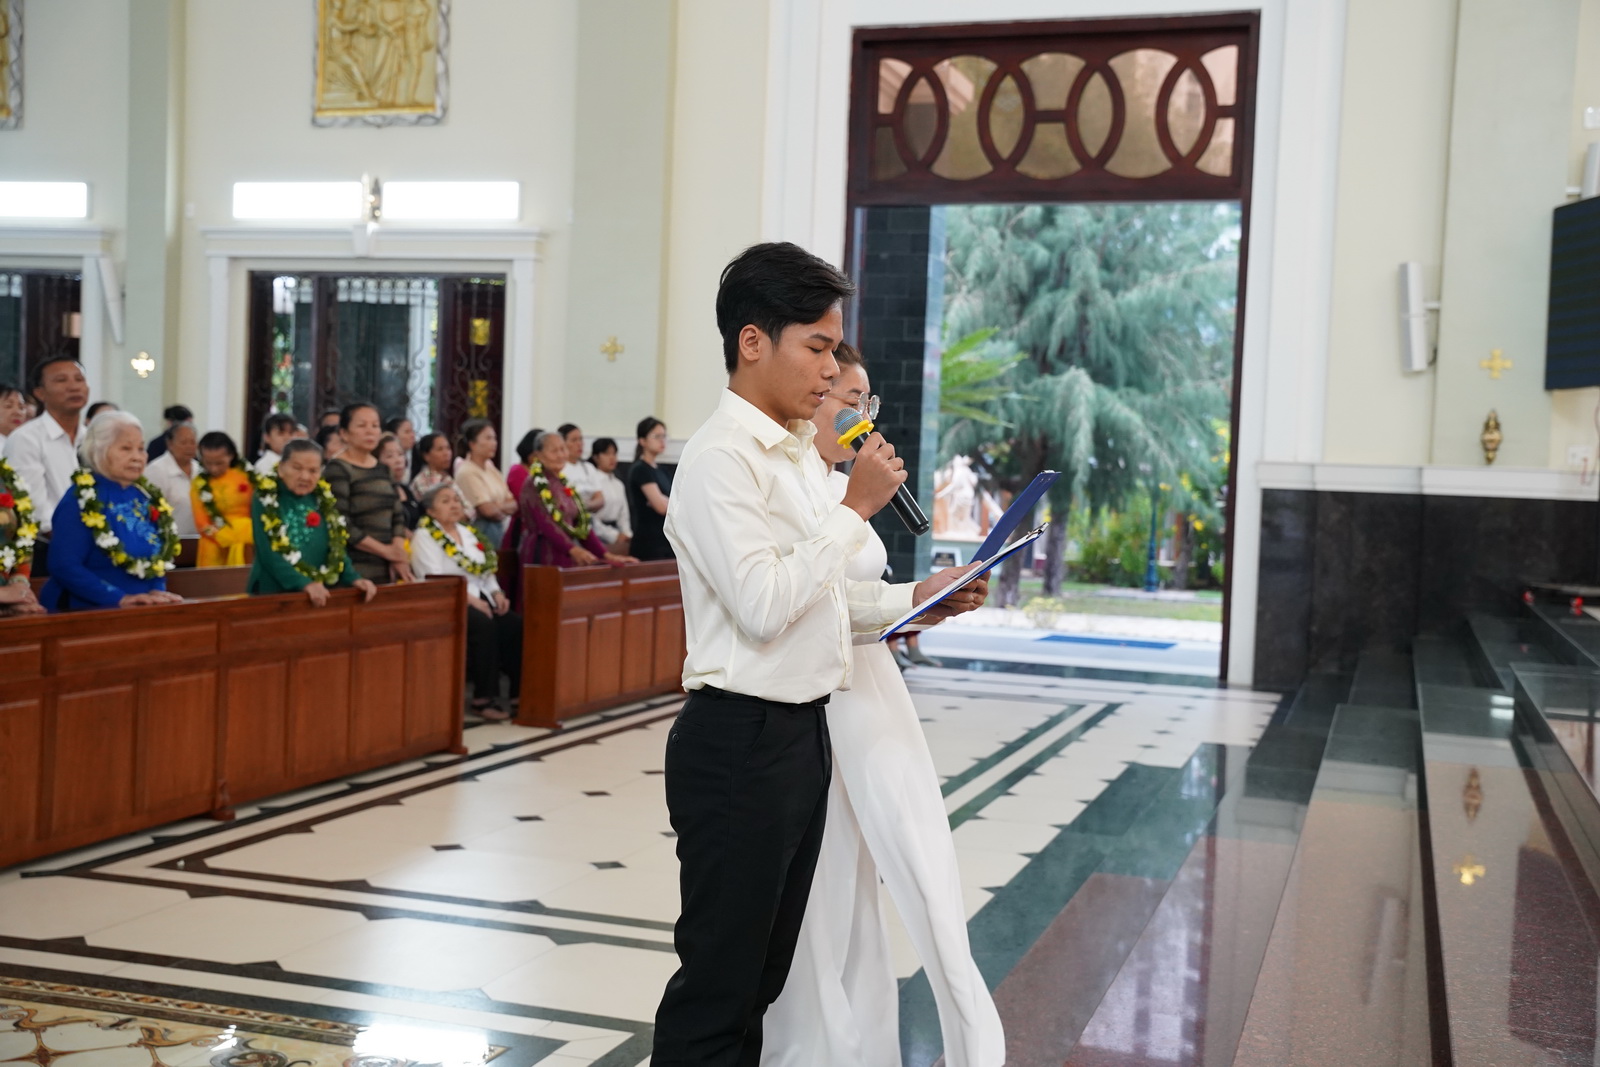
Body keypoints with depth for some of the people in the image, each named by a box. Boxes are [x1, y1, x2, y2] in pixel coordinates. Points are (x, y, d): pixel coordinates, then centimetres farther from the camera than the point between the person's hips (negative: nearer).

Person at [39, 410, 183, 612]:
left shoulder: (146, 496, 12)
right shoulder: (80, 499, -6)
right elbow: (65, 567, -14)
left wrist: (157, 590, -2)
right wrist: (119, 598, -20)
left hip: (141, 611, 5)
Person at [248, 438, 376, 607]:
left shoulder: (323, 501, 10)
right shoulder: (265, 501, -3)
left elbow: (336, 549, 10)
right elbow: (268, 554, -13)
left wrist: (354, 578, -6)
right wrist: (305, 584, -23)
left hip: (318, 596, 4)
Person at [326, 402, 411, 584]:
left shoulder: (383, 469, 15)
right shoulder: (338, 470, -7)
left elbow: (397, 515, 14)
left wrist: (399, 557, -3)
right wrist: (385, 550, -11)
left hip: (387, 570, 6)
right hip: (355, 572, -6)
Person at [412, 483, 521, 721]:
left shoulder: (468, 532, 19)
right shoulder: (425, 536, -3)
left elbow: (487, 570, 19)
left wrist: (496, 593, -1)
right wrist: (469, 599, -22)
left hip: (479, 600, 7)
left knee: (516, 625, -19)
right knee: (485, 625, -34)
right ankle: (484, 697, -27)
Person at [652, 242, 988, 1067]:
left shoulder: (800, 455, 14)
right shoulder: (721, 458, -15)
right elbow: (763, 605, -23)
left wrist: (914, 599, 10)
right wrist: (854, 508, -18)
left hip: (801, 734, 9)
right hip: (739, 743, -9)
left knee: (763, 970, 17)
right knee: (718, 977, 1)